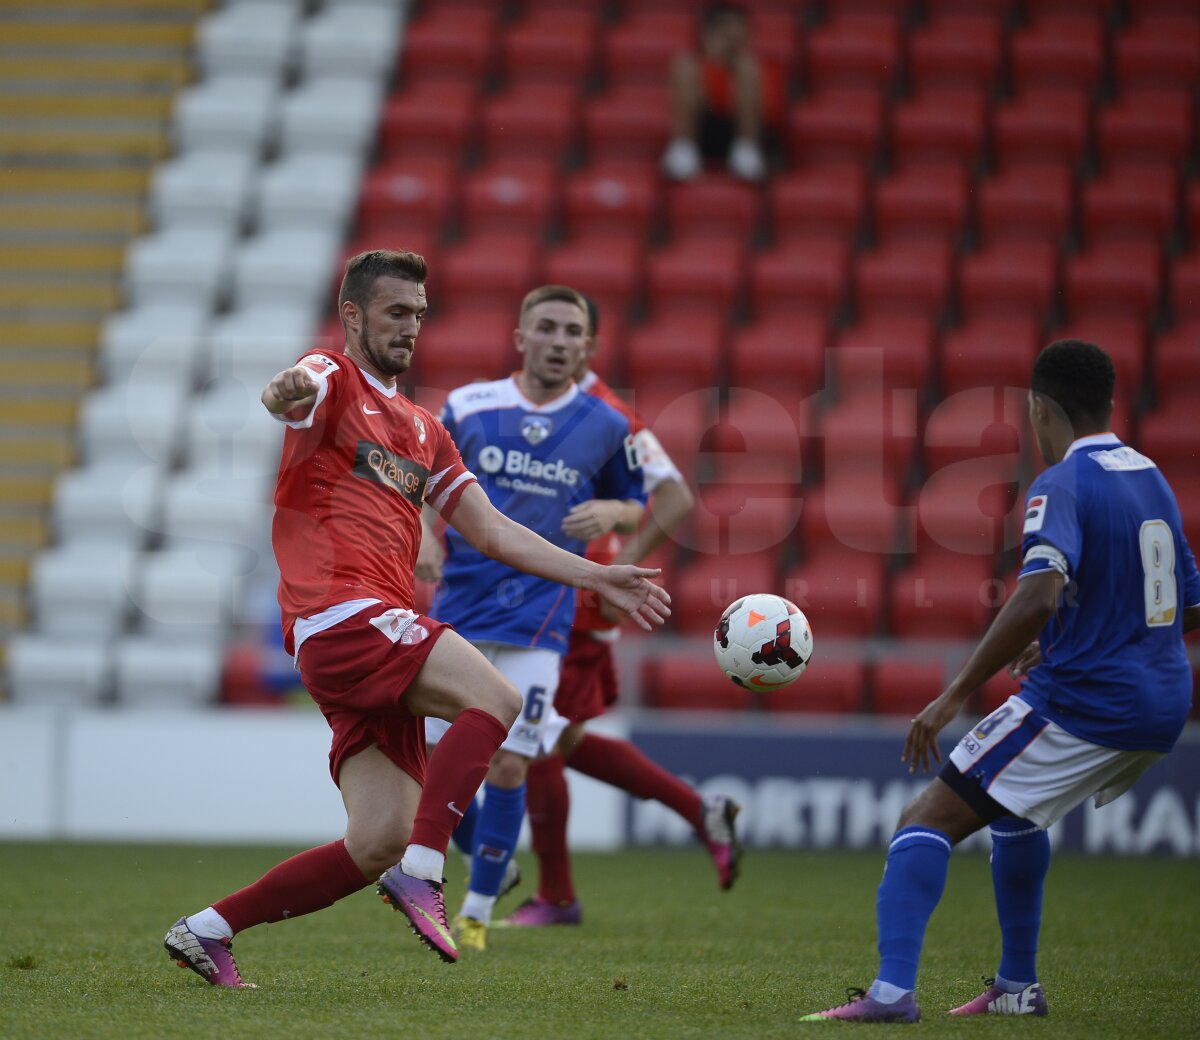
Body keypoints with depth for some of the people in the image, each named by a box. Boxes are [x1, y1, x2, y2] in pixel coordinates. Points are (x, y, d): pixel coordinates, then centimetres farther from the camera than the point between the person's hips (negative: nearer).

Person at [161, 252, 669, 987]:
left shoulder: (423, 429, 28)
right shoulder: (335, 380, 4)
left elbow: (490, 531, 28)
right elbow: (298, 392, -21)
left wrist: (598, 579, 22)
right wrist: (288, 392, -47)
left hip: (383, 634, 8)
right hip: (342, 615, -8)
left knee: (379, 845, -1)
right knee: (496, 698, -27)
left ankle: (209, 930, 8)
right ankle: (422, 872, -30)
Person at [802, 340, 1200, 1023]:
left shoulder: (1064, 485, -13)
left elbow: (1038, 597, -30)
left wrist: (956, 694, -26)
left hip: (1080, 706, -9)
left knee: (929, 820, -7)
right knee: (1011, 805, 32)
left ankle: (893, 990, -23)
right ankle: (1017, 987, 32)